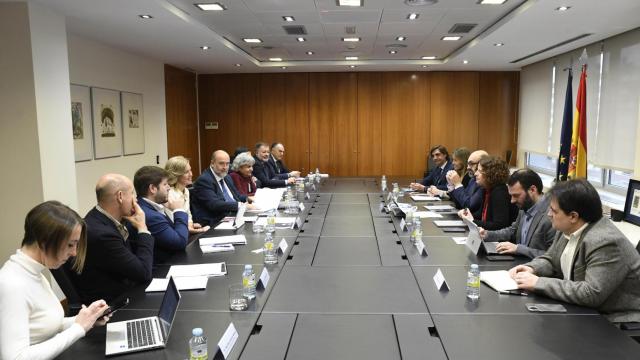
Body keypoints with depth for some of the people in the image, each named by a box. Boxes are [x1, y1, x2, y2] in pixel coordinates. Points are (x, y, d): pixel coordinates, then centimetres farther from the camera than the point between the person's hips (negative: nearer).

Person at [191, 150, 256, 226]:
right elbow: (214, 204, -21)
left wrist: (247, 198, 3)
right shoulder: (204, 180, -11)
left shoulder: (227, 177, 17)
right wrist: (240, 205, -28)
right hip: (214, 223, -8)